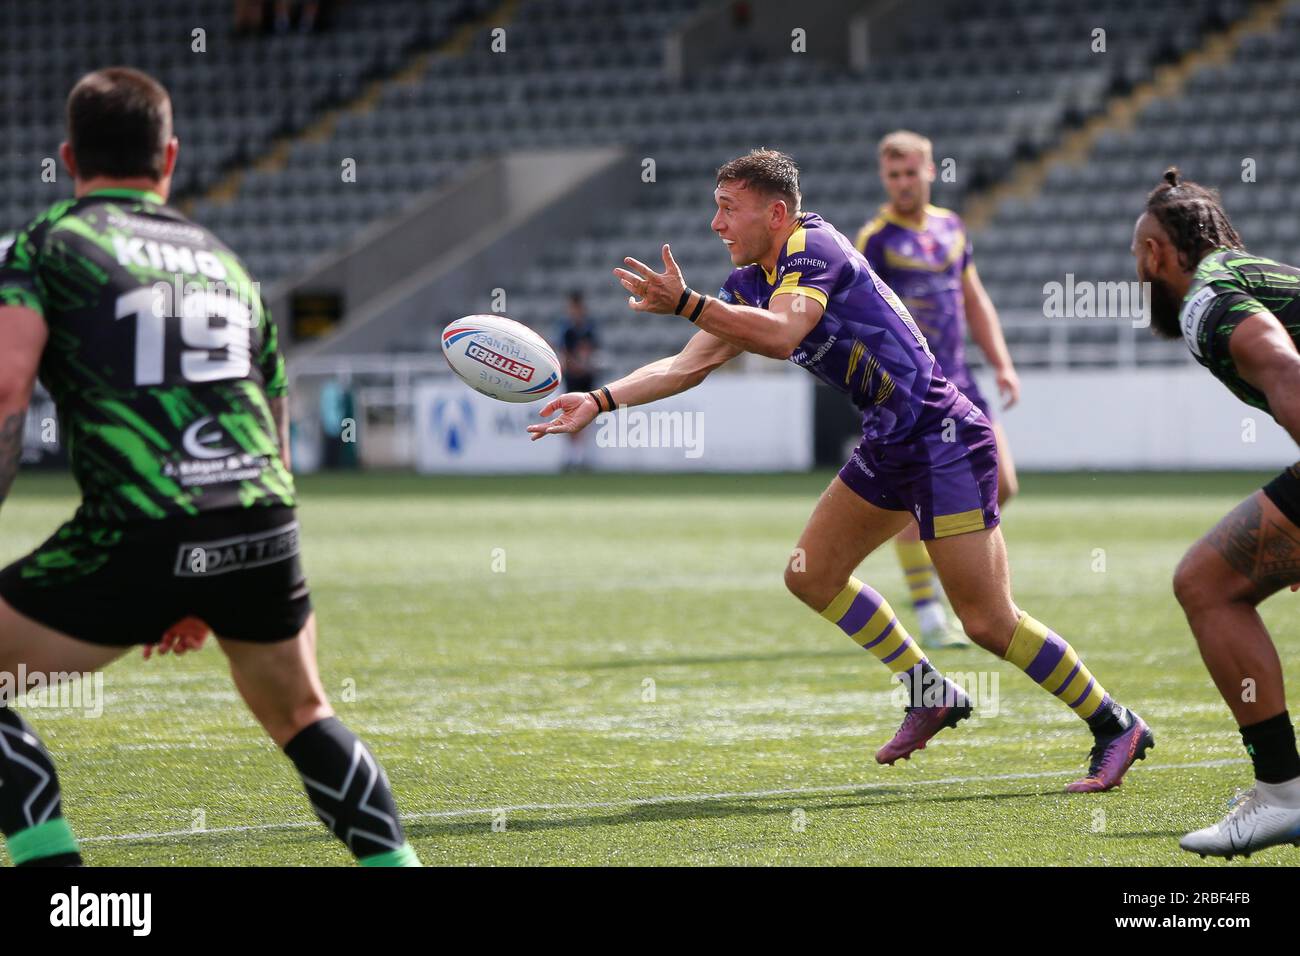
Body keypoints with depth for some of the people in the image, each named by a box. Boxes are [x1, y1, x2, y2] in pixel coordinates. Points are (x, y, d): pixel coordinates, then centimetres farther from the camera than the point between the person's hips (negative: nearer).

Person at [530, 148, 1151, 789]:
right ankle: (931, 695, 24)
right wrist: (599, 401, 2)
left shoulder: (813, 247, -17)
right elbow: (689, 365, 12)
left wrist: (685, 302, -41)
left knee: (988, 622, -10)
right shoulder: (750, 283, 12)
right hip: (887, 447, 10)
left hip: (941, 438, -10)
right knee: (812, 575, 13)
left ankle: (1116, 728, 2)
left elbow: (781, 335, -35)